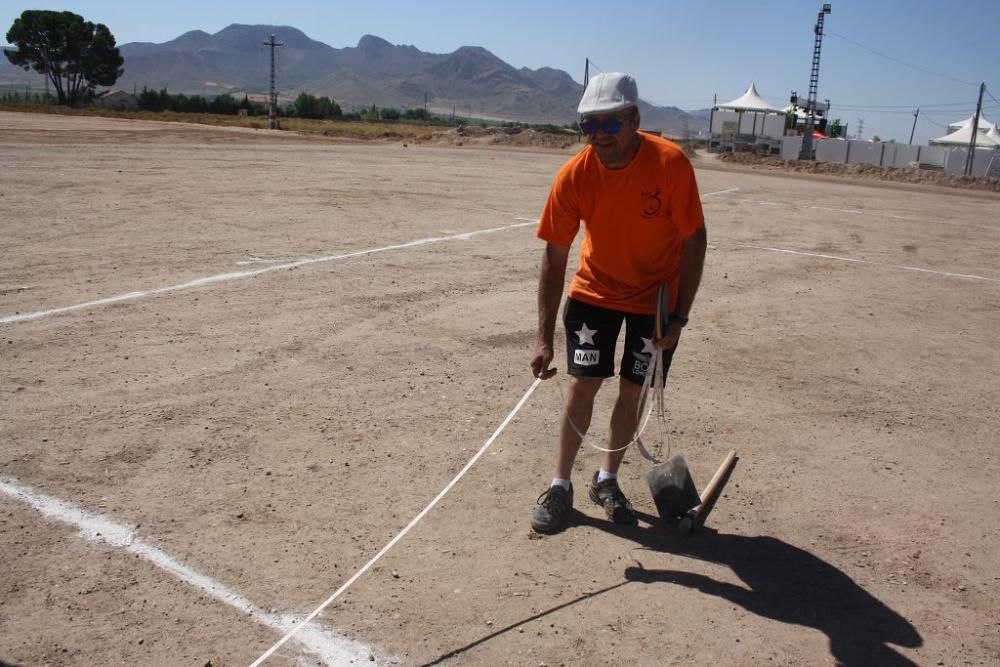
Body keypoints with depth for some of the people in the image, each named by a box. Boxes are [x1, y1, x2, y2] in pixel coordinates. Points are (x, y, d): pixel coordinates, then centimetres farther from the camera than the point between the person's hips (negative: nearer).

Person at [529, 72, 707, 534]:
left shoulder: (671, 163, -25)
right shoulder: (574, 175, -21)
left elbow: (694, 240, -15)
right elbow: (554, 258, -16)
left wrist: (679, 316, -18)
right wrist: (545, 338, -20)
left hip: (657, 297, 0)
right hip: (595, 291, 1)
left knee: (632, 392, 5)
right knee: (583, 384, -3)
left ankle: (607, 480, 27)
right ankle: (560, 486, 13)